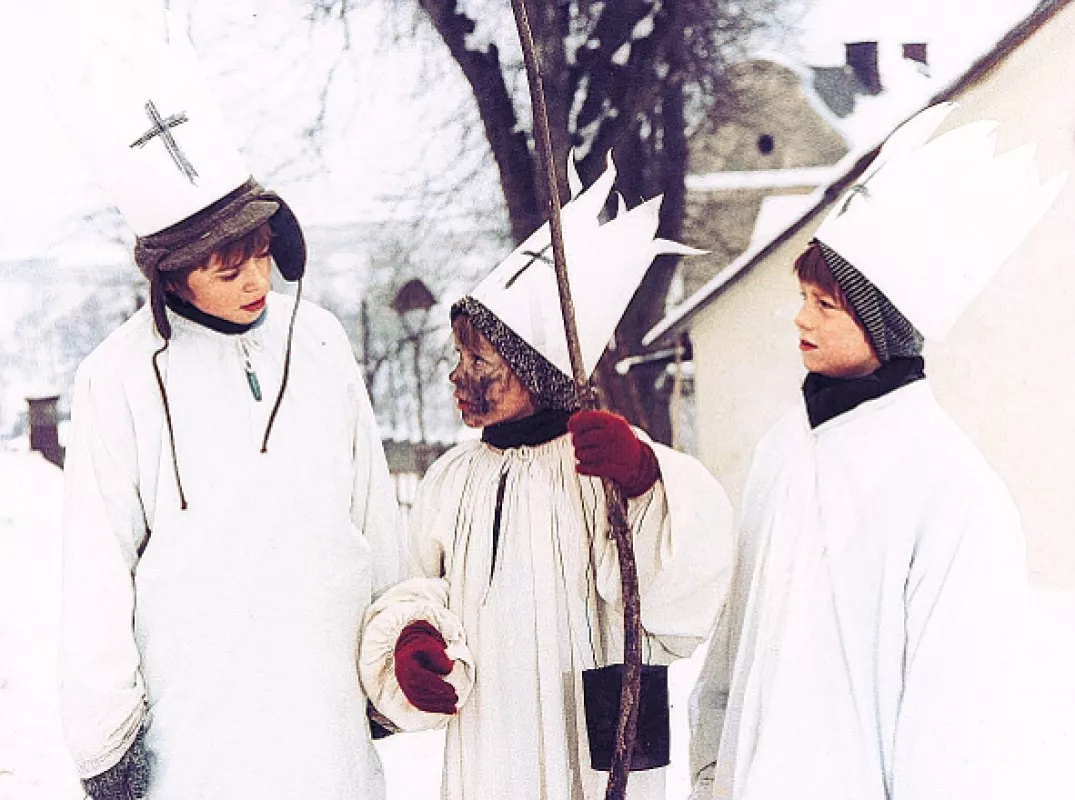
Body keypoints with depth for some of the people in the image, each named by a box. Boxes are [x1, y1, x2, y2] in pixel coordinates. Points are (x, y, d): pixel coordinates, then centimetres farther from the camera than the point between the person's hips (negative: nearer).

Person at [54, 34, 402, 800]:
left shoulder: (319, 341, 4)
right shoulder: (122, 377, -8)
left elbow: (373, 508, 13)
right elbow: (96, 573, -4)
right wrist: (104, 737, -3)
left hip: (326, 697, 4)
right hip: (190, 723, -4)